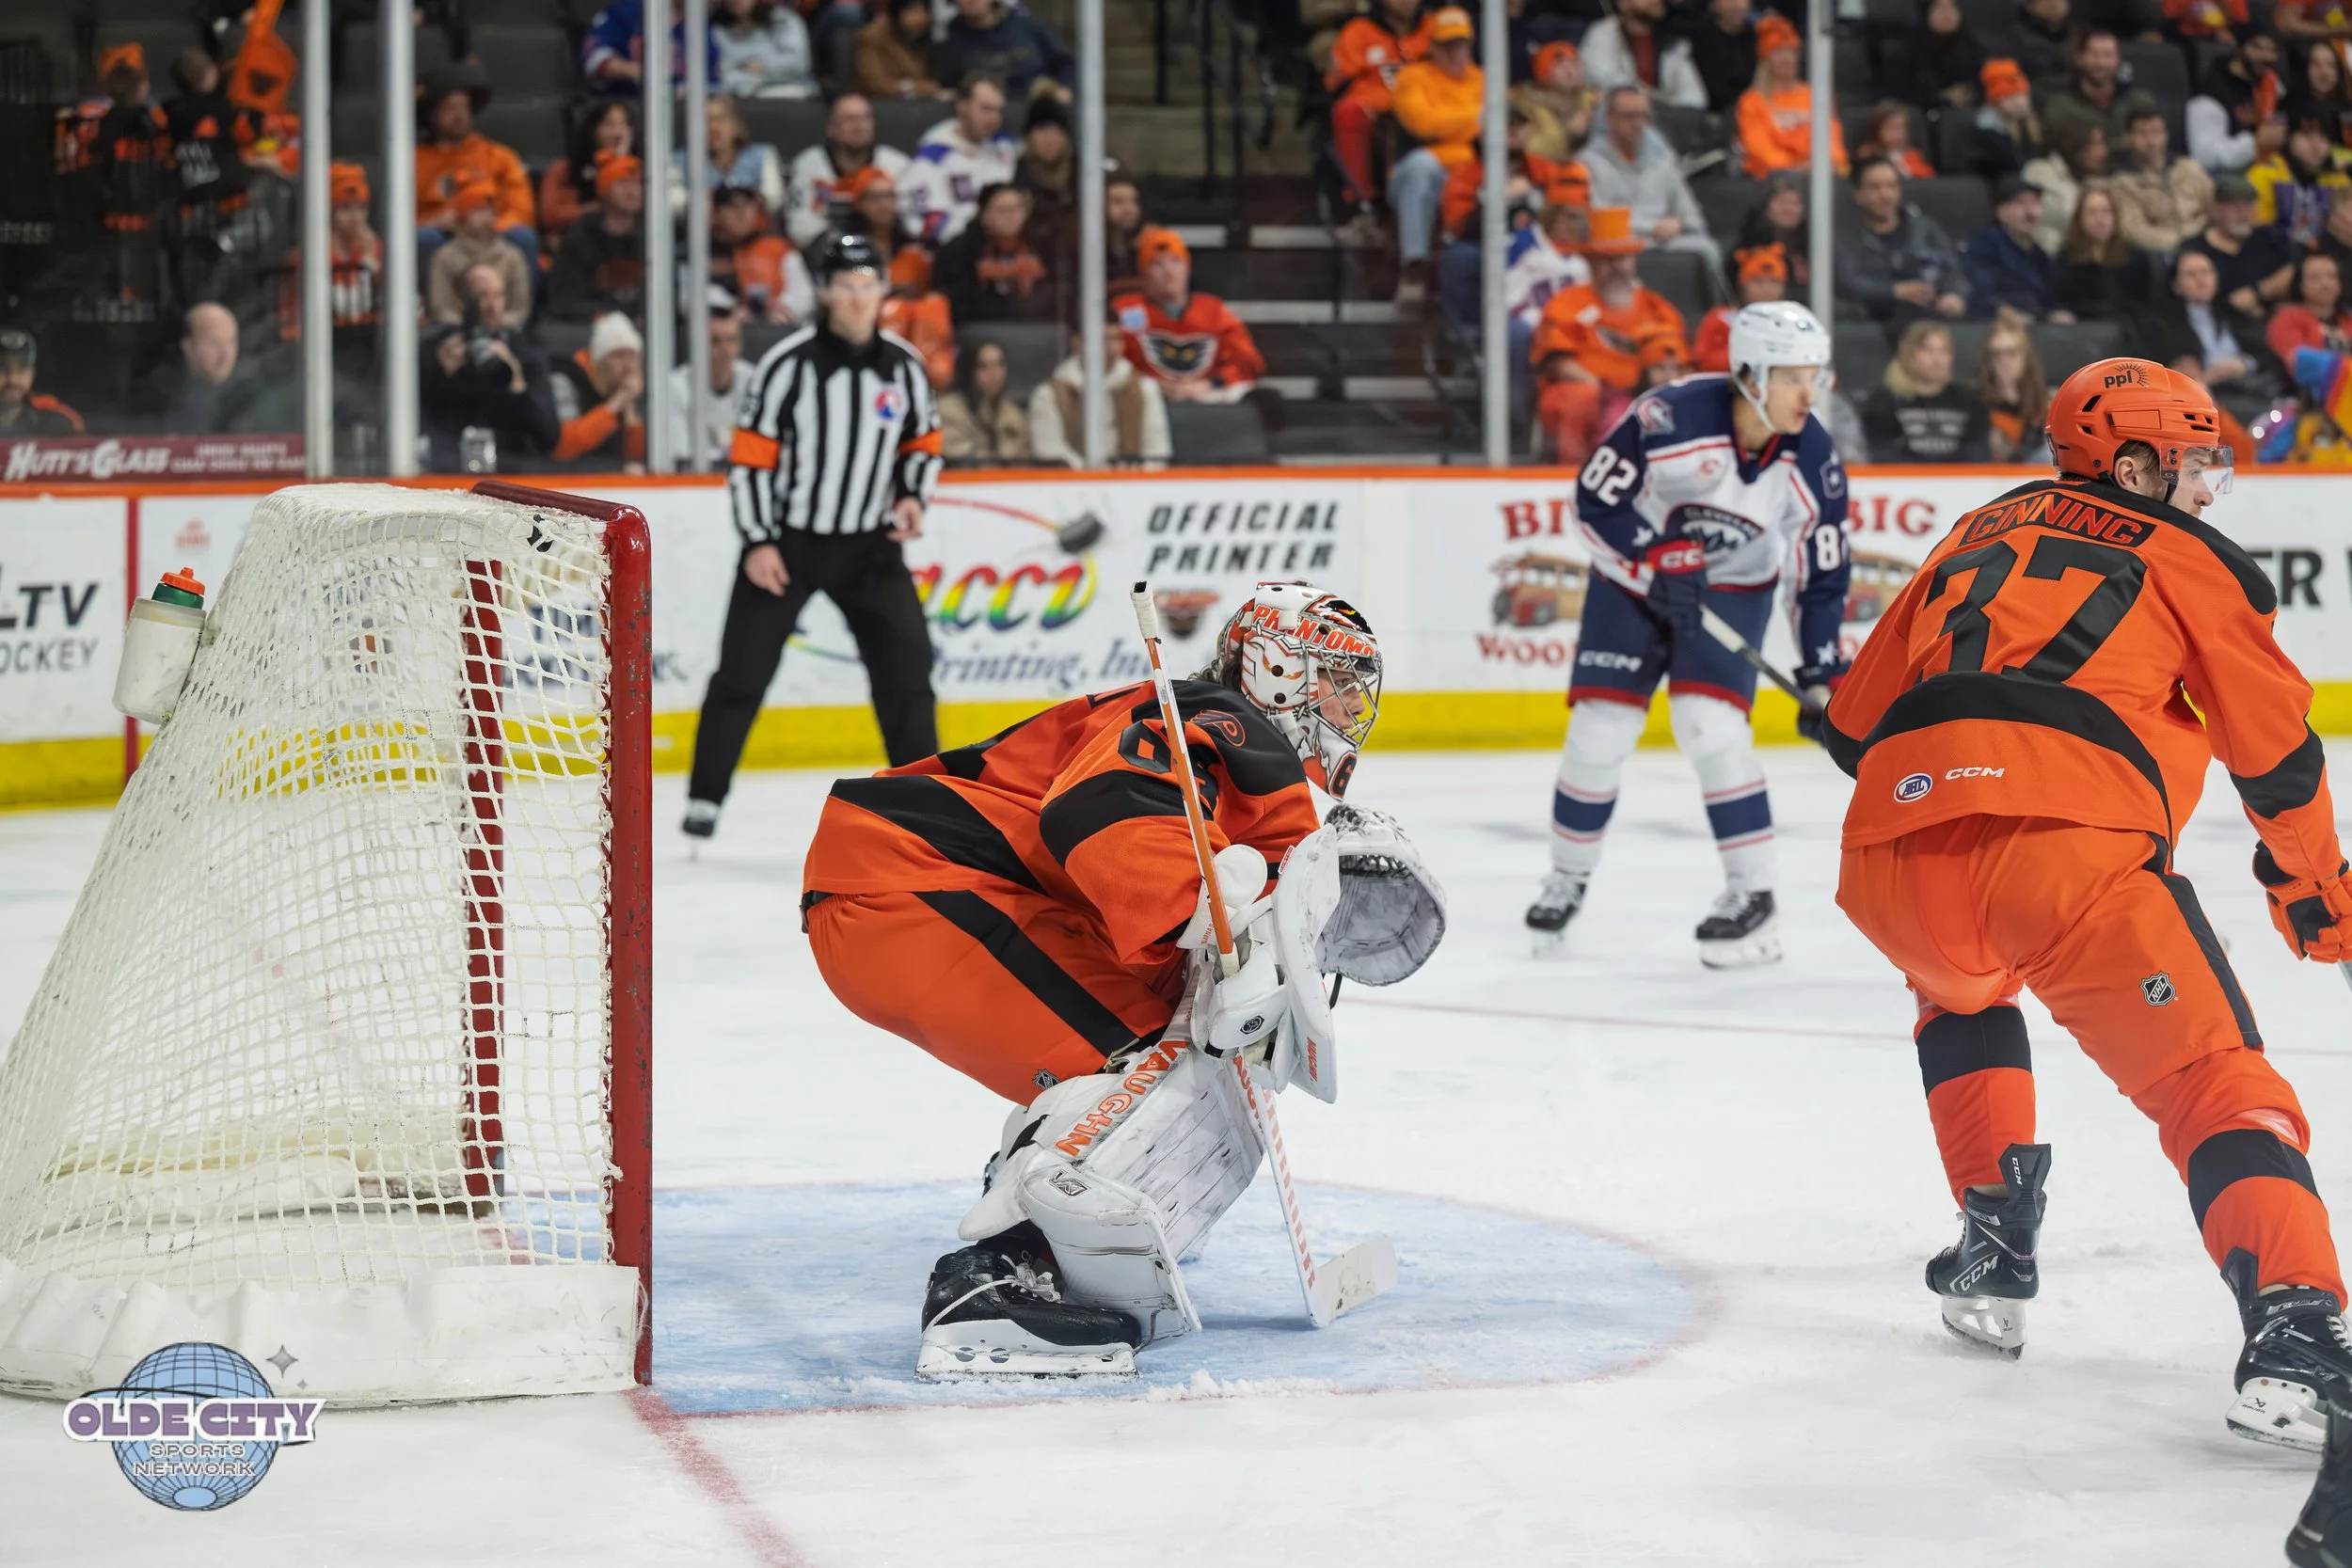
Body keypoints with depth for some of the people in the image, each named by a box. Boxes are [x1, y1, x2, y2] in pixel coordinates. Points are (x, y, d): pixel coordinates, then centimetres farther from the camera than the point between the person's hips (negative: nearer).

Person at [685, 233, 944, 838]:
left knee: (907, 667, 0)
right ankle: (705, 798, 8)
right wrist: (758, 542, -15)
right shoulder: (789, 363, -14)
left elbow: (924, 442, 13)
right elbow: (749, 454, -11)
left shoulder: (903, 365, -1)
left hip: (869, 544, 3)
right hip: (785, 540, -3)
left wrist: (914, 497, -6)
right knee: (743, 672, -2)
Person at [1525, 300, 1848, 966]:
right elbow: (1596, 498, -20)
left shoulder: (1813, 462, -19)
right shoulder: (1671, 417, -30)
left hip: (1732, 587, 1)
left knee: (1710, 725, -19)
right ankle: (1569, 878, 21)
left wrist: (1823, 676, -9)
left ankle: (1752, 898, -10)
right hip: (1633, 575, 0)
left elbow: (1824, 574, -8)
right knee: (1599, 730, -2)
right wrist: (1661, 558, -29)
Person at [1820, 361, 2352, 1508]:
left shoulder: (1980, 535, 32)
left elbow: (1854, 723, 34)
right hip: (2069, 848, -5)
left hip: (1888, 858, 5)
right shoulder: (2188, 555, 18)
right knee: (2214, 1080, -2)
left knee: (1962, 990, 37)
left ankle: (1993, 1250, 27)